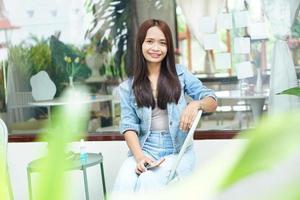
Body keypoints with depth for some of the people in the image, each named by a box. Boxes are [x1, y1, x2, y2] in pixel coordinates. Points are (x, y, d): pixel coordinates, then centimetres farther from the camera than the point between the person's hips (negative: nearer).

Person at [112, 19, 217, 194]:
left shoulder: (180, 74, 7)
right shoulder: (128, 87, 8)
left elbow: (212, 102, 6)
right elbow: (129, 126, 1)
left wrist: (196, 104, -18)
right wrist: (139, 156, -17)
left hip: (177, 151, -1)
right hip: (144, 150, 1)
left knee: (148, 181, -30)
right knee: (124, 183, -30)